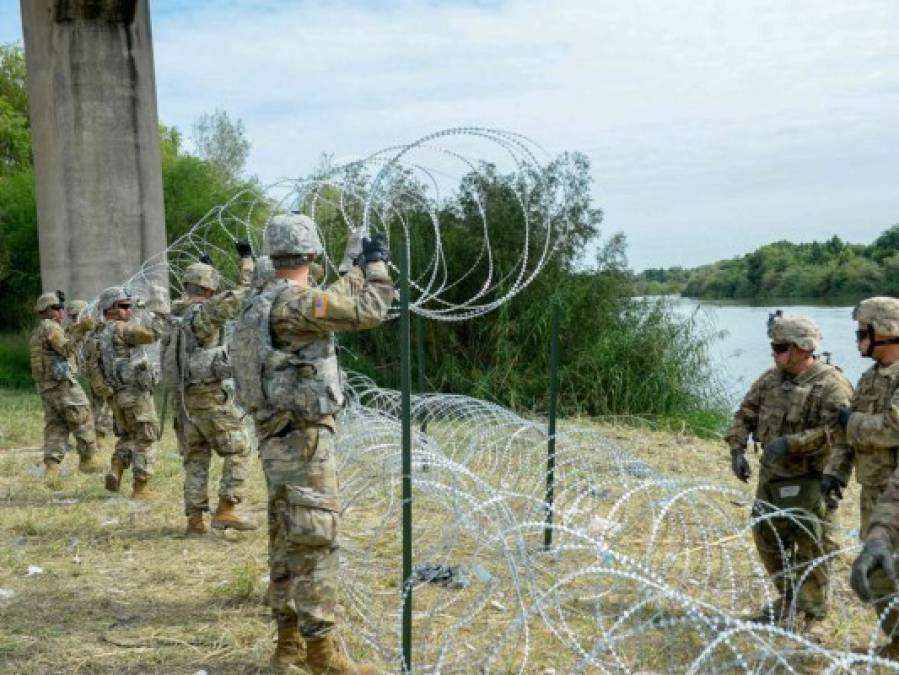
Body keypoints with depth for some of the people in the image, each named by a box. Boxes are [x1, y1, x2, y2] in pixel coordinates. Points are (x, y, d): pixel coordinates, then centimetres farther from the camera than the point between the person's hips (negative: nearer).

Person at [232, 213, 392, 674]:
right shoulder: (293, 301, -17)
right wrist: (375, 264, 2)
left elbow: (336, 304, 28)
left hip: (276, 439, 10)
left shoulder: (260, 305, 13)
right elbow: (368, 311, -14)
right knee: (315, 541, -5)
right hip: (303, 438, -10)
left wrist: (353, 267, 34)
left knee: (287, 541, 14)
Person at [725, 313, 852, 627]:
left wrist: (791, 443, -29)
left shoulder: (831, 385, -17)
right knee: (767, 537, 16)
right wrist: (737, 450, 1)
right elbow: (745, 415, 14)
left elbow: (836, 431, -27)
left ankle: (810, 611, 17)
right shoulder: (771, 379, 6)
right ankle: (789, 599, 35)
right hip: (772, 476, 8)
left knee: (809, 546, 0)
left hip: (810, 480, -8)